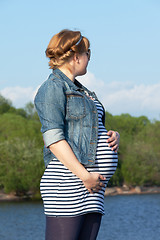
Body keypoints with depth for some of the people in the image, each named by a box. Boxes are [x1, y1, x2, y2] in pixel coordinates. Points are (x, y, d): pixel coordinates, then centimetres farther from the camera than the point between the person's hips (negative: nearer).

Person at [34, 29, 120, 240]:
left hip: (94, 184, 9)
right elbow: (53, 139, -14)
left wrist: (114, 136, 7)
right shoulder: (53, 87, -4)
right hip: (68, 179, -9)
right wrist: (85, 175, -19)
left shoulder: (82, 91, 24)